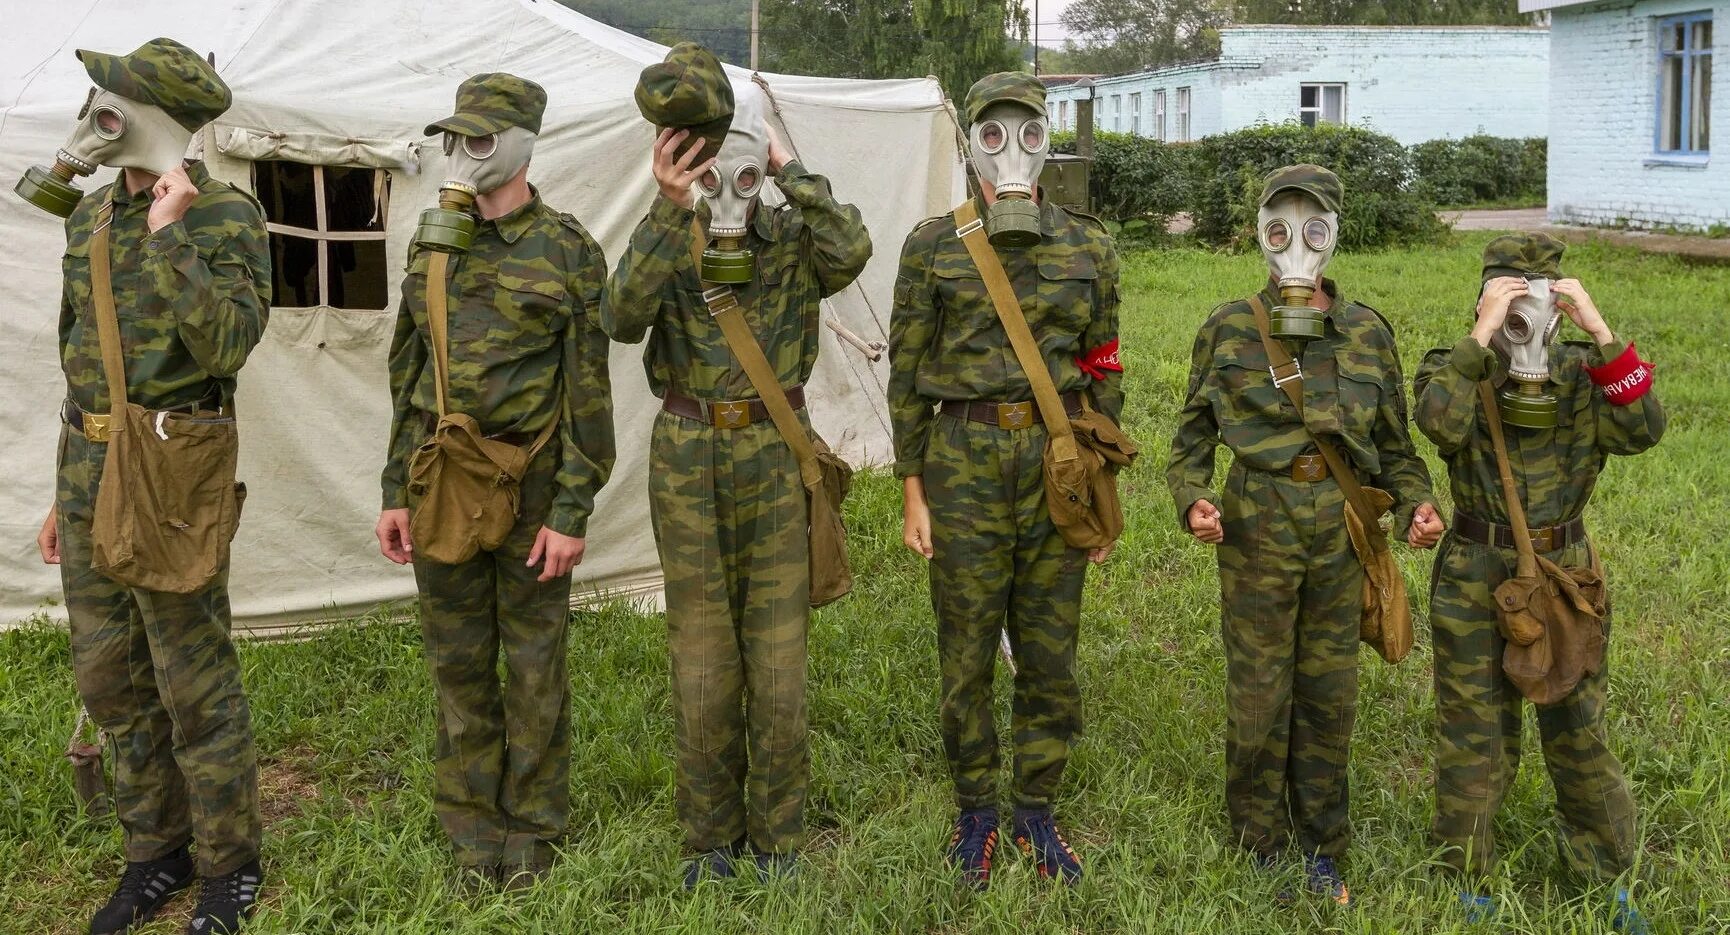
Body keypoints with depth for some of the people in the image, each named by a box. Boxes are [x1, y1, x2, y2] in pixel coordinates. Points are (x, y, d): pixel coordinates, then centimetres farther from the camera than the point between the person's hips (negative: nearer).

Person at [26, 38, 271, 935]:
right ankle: (157, 852, 28)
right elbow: (81, 357, 17)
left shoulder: (227, 215, -9)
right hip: (90, 470, 7)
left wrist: (169, 237, -22)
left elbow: (229, 343, -23)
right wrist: (66, 490, 18)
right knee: (110, 674, 12)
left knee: (195, 684, 1)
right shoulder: (90, 215, 11)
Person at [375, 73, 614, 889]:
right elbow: (406, 376, 13)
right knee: (457, 660, 11)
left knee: (534, 662, 7)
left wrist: (573, 510, -13)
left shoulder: (568, 250, -6)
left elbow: (587, 391, -8)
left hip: (531, 480, -4)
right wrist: (395, 492, 10)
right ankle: (472, 824, 26)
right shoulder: (432, 244, 9)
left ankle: (531, 829, 22)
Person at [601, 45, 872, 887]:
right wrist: (669, 210, -25)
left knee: (778, 652, 3)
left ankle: (776, 835, 20)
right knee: (702, 656, 6)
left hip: (776, 457, 0)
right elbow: (623, 317, -18)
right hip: (687, 461, 0)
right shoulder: (664, 243, 2)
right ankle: (711, 836, 21)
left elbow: (851, 251, -22)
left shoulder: (792, 239, 1)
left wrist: (792, 171, -14)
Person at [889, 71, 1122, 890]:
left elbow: (1103, 373, 9)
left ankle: (1038, 812, 26)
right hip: (964, 460, -1)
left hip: (1057, 460, 2)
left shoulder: (1088, 247, 5)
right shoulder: (933, 246, 0)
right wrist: (913, 494, -1)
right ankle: (975, 813, 24)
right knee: (967, 651, 7)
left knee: (1050, 651, 9)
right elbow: (907, 375, 2)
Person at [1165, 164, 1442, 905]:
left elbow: (1394, 446, 11)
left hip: (1340, 531, 2)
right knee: (1258, 697, 6)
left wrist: (1416, 505, -7)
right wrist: (1192, 499, -15)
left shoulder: (1367, 331, 5)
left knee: (1329, 695, 12)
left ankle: (1320, 852, 30)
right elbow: (1191, 439, 4)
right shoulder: (1229, 329, -1)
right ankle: (1260, 850, 26)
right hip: (1257, 528, -2)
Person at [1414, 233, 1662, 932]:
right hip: (1474, 580, -1)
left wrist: (1600, 331, -24)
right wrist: (1482, 335, -30)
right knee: (1474, 736, 10)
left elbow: (1642, 429, -19)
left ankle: (1604, 876, 32)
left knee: (1580, 732, 13)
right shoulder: (1454, 367, -6)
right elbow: (1442, 425, -28)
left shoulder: (1582, 373, -1)